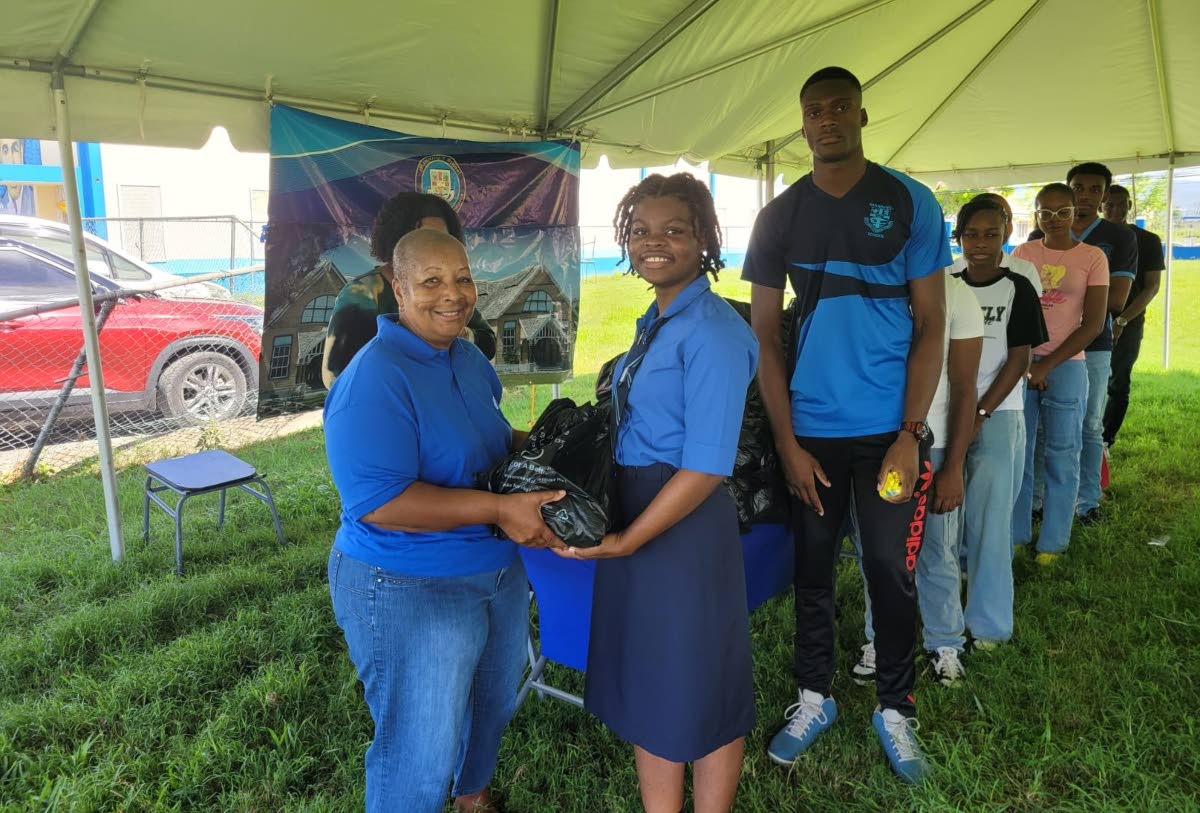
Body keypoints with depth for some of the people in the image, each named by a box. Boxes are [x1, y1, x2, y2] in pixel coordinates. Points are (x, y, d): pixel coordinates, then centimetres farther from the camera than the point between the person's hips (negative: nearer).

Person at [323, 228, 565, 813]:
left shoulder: (470, 358, 3)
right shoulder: (374, 379, -25)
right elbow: (376, 502, -31)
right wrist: (498, 508, -32)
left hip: (498, 572, 9)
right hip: (410, 593, -9)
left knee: (494, 704, 30)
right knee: (420, 753, 8)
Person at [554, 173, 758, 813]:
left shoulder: (712, 331, -17)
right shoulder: (654, 321, 11)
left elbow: (706, 469, -21)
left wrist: (623, 543, -18)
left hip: (684, 524, -9)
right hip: (633, 514, 9)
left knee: (696, 692, 11)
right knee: (645, 685, 20)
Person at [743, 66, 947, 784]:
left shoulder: (911, 202, 0)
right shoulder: (779, 217, 3)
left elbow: (931, 326, -1)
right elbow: (765, 335, 3)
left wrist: (911, 434, -10)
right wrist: (787, 442, -4)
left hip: (890, 431, -1)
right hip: (809, 433, 1)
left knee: (892, 574, 7)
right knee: (813, 569, 12)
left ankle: (896, 710, 28)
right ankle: (815, 699, 31)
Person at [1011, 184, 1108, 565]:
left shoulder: (1092, 258, 0)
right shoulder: (1023, 254, 7)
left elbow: (1093, 324, -5)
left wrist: (1047, 364, -12)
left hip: (1065, 365, -2)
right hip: (1019, 362, 2)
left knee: (1061, 456, 4)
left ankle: (1052, 541, 16)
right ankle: (1014, 533, 17)